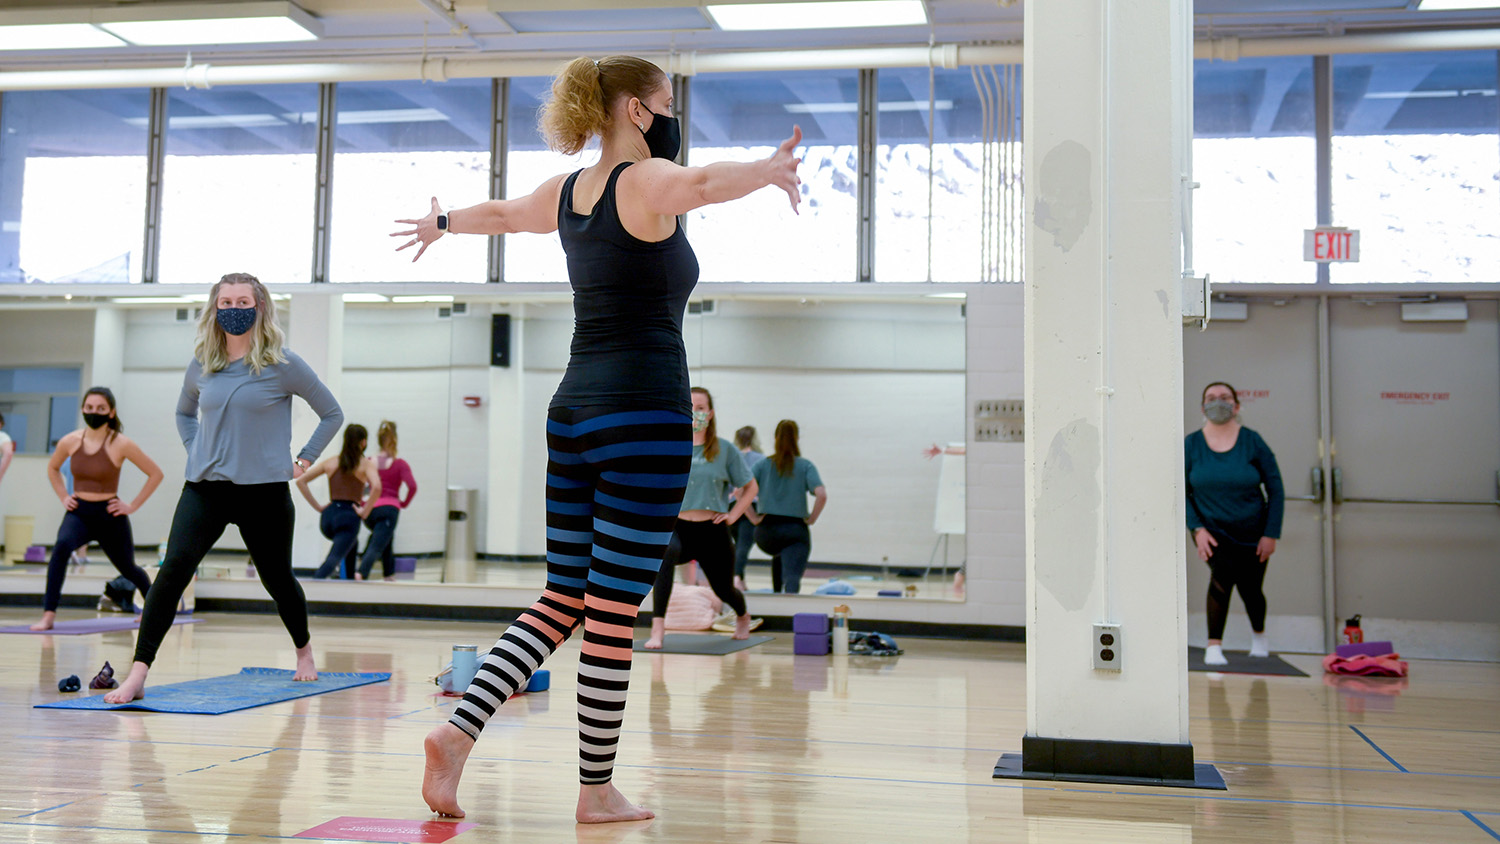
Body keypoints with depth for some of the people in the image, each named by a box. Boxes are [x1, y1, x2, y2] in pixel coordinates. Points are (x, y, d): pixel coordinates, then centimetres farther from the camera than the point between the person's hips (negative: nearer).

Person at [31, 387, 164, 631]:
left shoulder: (121, 444, -12)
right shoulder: (70, 441, -3)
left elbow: (155, 473, -5)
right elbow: (52, 468, 20)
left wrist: (133, 506, -6)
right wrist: (63, 497, 9)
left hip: (110, 515, -1)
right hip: (78, 512, 1)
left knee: (127, 567, 16)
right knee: (61, 546, -31)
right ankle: (48, 615, -28)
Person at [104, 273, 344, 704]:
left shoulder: (282, 364, -6)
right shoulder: (202, 365, 6)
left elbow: (332, 414, 3)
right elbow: (184, 413, 26)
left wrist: (304, 460, -1)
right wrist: (197, 451, 10)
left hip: (265, 492, -2)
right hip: (205, 489, 3)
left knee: (277, 577, 12)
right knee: (174, 568, -15)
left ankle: (304, 651, 39)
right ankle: (137, 675, -16)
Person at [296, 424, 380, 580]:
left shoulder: (330, 462, 12)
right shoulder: (366, 463, -1)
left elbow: (301, 481, 10)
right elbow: (376, 487, -21)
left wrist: (318, 507, 11)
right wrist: (365, 512, -10)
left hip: (328, 516, 6)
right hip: (349, 517, -6)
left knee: (352, 543, 35)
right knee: (334, 558, -15)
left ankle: (349, 578, 31)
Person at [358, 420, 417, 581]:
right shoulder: (399, 464, 1)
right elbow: (412, 486, -11)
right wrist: (405, 503, 5)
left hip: (370, 510, 5)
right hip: (389, 508, -5)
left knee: (387, 537, 31)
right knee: (376, 547, -13)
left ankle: (389, 574, 32)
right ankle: (361, 573, -38)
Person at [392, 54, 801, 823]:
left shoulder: (565, 192, 14)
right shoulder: (645, 182, -8)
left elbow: (497, 213, 34)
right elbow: (700, 183, -33)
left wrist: (440, 223, 51)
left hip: (572, 412, 8)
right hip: (644, 414, -8)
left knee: (563, 601, 14)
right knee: (614, 614, 0)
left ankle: (458, 731, 4)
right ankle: (597, 790, 11)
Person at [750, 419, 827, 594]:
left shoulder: (763, 464, 5)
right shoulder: (805, 465, 0)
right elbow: (821, 495, -15)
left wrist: (754, 517, 1)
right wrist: (811, 519, -1)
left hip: (766, 530, 3)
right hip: (795, 530, -3)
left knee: (779, 557, 36)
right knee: (792, 575, -9)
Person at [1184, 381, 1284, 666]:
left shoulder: (1253, 443, -11)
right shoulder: (1190, 445, -9)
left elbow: (1275, 490, -6)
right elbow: (1182, 492, -3)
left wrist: (1271, 534, -10)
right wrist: (1197, 529, -14)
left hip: (1252, 532, 1)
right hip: (1211, 530, -1)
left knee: (1250, 589, 12)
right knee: (1222, 574, -26)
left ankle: (1259, 634, 46)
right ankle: (1214, 646, -14)